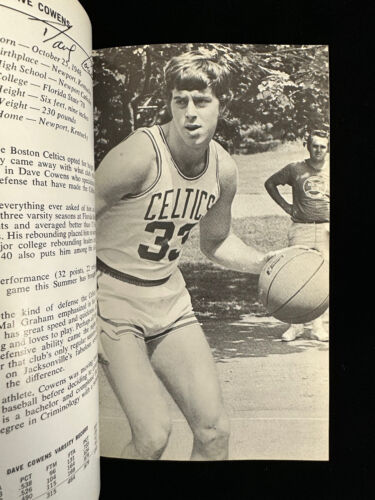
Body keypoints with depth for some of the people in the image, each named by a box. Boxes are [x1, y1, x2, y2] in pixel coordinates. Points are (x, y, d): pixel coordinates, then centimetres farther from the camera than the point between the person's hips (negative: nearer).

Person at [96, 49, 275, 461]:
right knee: (153, 436, -9)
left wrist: (265, 263, 0)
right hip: (112, 295, -5)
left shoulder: (224, 169, -1)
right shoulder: (139, 155, -21)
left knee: (215, 430, 5)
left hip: (169, 298, 6)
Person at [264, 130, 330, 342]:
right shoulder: (295, 169, 4)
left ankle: (319, 326, 11)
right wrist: (286, 206, 7)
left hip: (326, 229, 1)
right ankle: (297, 324, 7)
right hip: (301, 229, -1)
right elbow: (270, 183, 15)